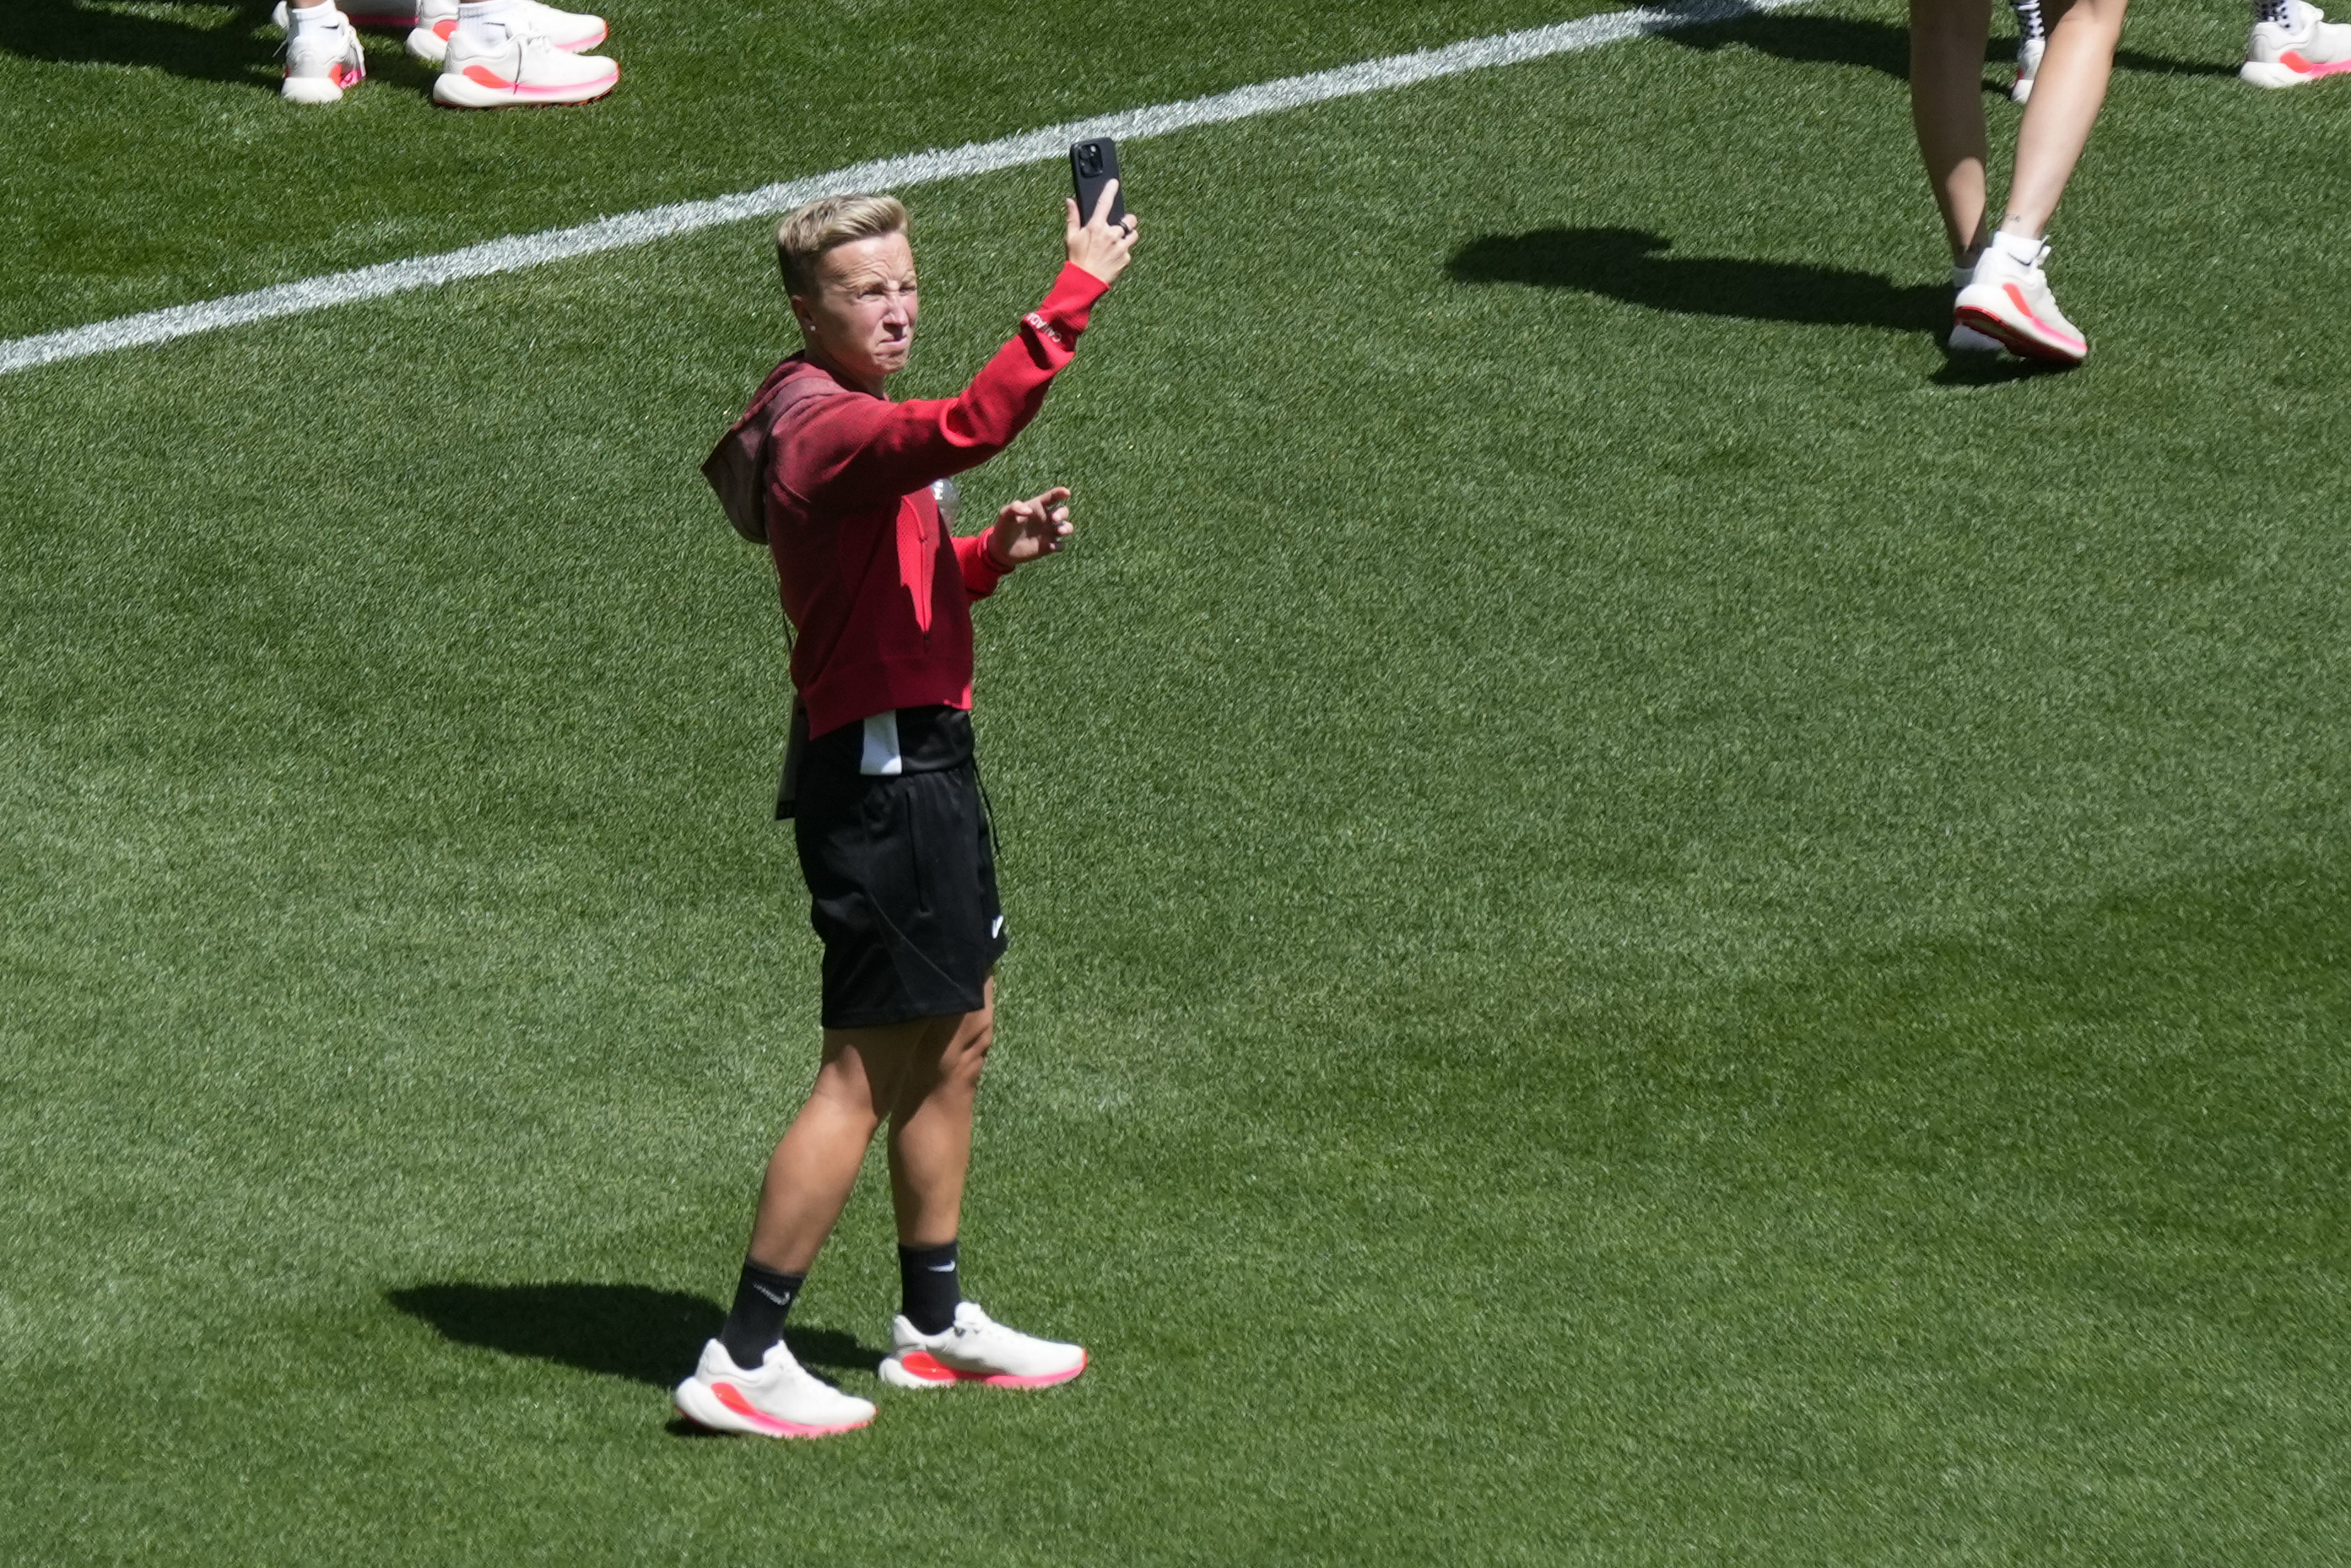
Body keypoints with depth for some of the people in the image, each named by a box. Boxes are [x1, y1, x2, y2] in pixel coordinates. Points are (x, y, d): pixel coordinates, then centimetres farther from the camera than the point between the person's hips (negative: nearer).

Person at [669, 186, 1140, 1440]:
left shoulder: (844, 421, 13)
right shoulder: (829, 428, -21)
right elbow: (970, 428, -41)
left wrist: (992, 556, 7)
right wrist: (1077, 289, -38)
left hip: (920, 760, 11)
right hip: (880, 775, -11)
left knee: (957, 1036, 20)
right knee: (866, 1075, -7)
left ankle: (935, 1323, 33)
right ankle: (741, 1361, -3)